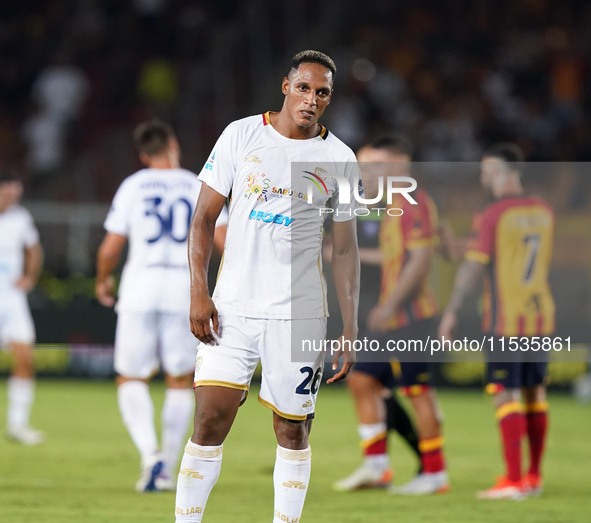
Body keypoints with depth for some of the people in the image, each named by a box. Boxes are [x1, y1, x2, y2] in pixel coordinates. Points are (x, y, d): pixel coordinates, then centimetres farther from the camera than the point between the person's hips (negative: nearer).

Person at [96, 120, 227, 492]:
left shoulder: (132, 187, 5)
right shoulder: (198, 187, 7)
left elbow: (110, 248, 2)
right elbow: (224, 239, -1)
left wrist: (103, 281, 21)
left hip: (140, 290, -1)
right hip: (184, 292, 1)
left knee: (131, 380, 8)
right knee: (181, 382, 15)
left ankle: (150, 451, -16)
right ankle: (168, 471, 12)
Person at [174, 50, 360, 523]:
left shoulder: (339, 160, 4)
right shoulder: (242, 136, 2)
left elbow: (345, 249, 8)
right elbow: (204, 217, 4)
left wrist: (350, 330, 3)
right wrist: (198, 293, -6)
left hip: (299, 314, 1)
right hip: (233, 306, -1)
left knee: (293, 431, 3)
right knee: (211, 420, -8)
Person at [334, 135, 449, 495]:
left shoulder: (415, 203, -13)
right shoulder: (396, 205, 17)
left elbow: (420, 259, -21)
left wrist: (390, 304, -23)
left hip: (411, 317, -10)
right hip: (392, 320, 10)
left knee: (418, 390, -5)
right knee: (362, 380, 7)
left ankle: (435, 474, 2)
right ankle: (376, 465, 10)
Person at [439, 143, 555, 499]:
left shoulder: (491, 216, -12)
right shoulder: (544, 211, 8)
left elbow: (473, 267, -13)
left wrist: (451, 313, -7)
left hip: (505, 320, -7)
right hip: (541, 314, 7)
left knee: (506, 395, -6)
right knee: (535, 393, 12)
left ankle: (514, 481, -11)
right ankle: (534, 476, 18)